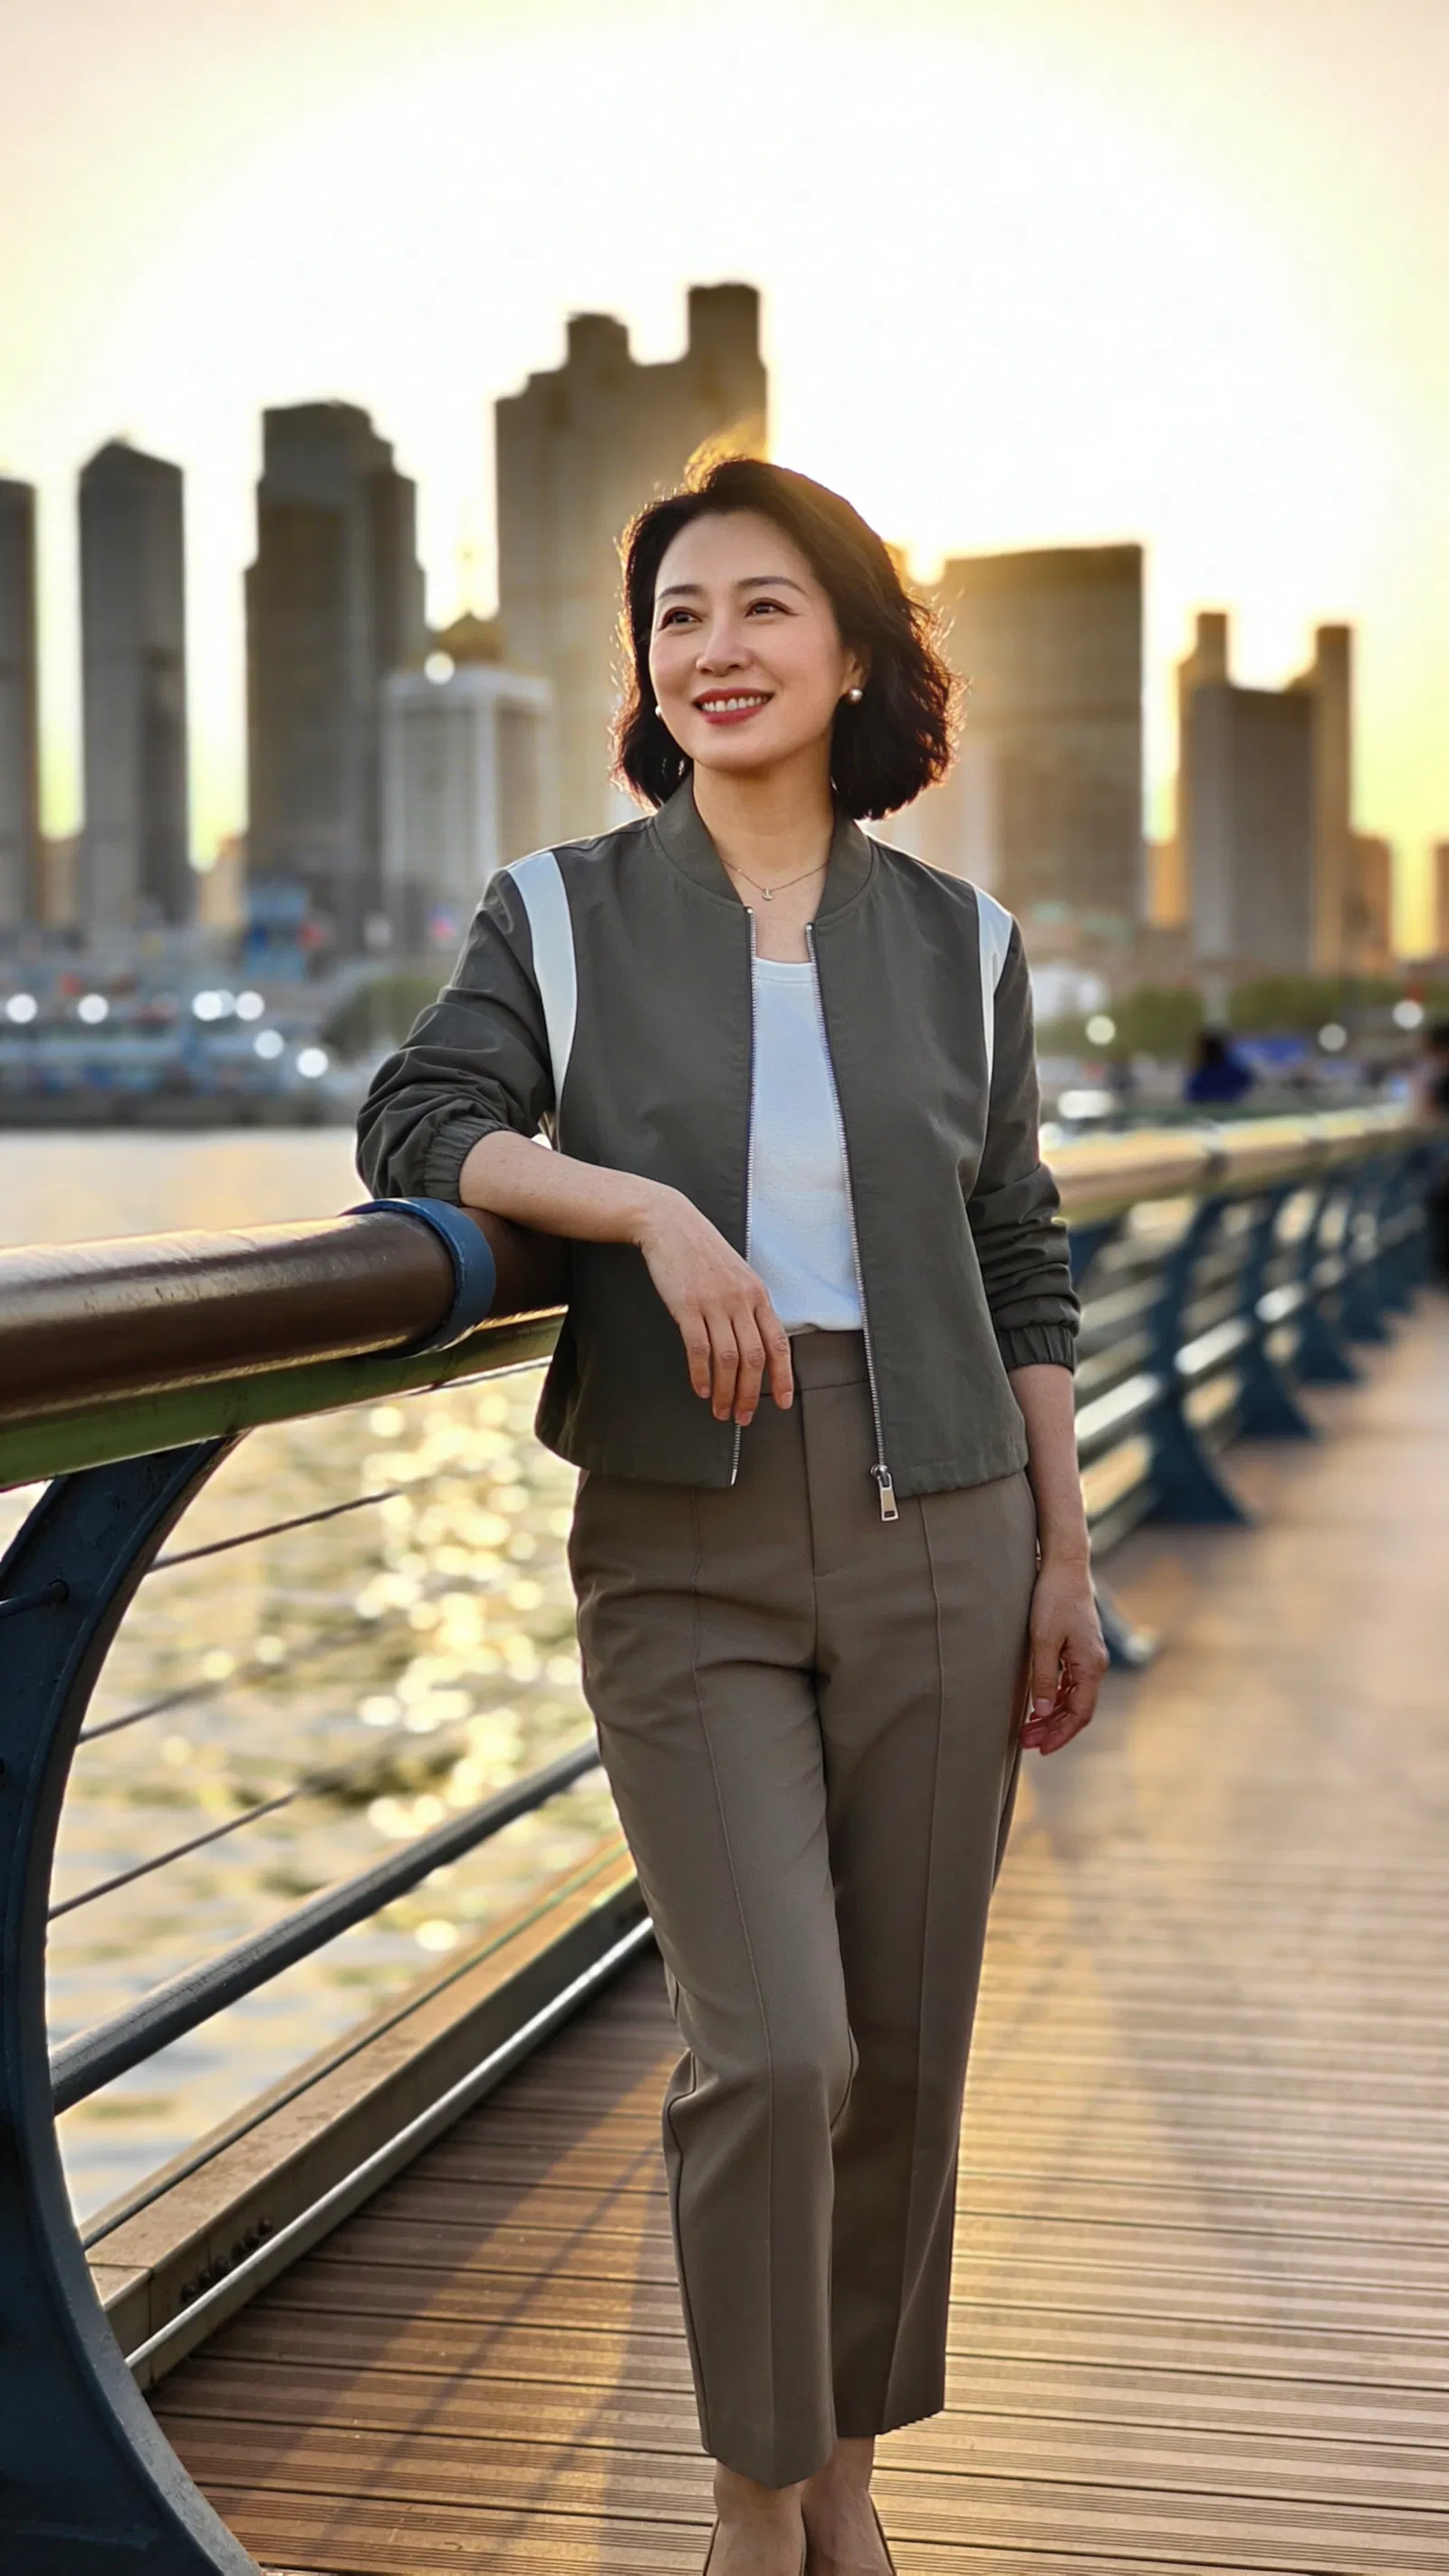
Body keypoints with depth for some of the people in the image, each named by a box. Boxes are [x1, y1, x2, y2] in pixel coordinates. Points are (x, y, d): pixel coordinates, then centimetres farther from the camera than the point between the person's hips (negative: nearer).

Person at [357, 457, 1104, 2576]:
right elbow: (418, 1129, -7)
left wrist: (1064, 1559, 8)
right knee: (774, 2044, -10)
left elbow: (1019, 1269, 10)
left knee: (906, 2041, 8)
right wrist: (651, 1207, -22)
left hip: (937, 1536, 2)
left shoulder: (959, 947, 7)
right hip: (683, 1550, -2)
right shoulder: (565, 913, 3)